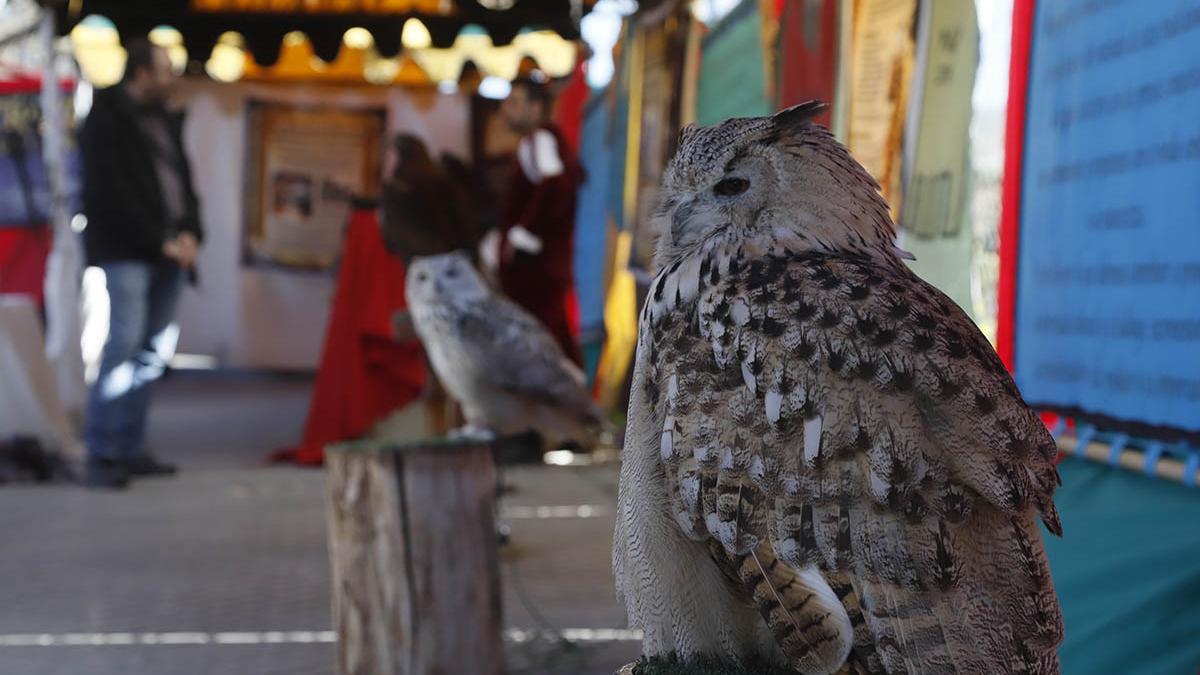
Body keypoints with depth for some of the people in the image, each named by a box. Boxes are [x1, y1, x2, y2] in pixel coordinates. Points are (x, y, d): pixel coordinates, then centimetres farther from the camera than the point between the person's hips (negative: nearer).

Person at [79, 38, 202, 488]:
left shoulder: (166, 120, 18)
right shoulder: (107, 118, -4)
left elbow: (183, 179, 18)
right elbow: (113, 193, -11)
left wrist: (190, 234, 1)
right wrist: (160, 242, -13)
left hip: (168, 250, 7)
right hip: (125, 250, -7)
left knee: (152, 351, 5)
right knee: (124, 341, -14)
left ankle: (131, 450, 9)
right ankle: (101, 454, -11)